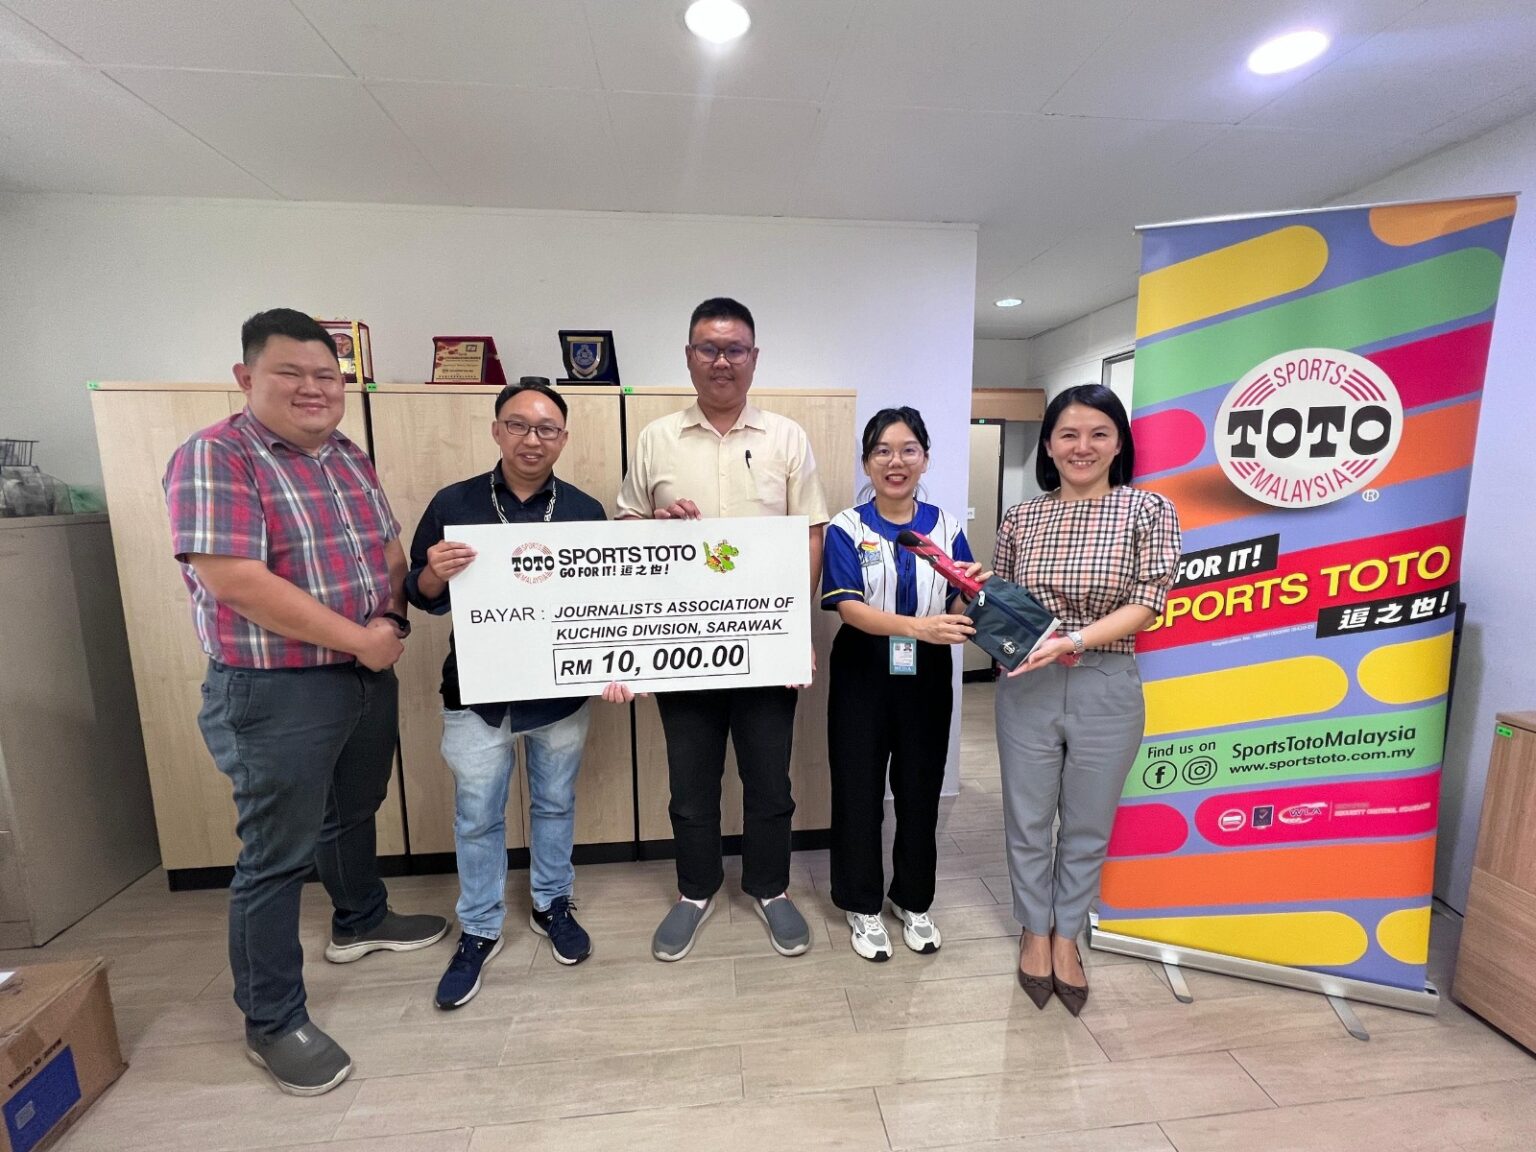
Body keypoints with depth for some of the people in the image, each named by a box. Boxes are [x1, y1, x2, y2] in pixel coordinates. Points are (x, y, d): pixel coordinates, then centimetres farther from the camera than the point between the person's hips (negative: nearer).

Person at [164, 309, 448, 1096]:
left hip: (369, 677, 7)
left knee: (353, 815, 24)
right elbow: (235, 581, -24)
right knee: (276, 857, 7)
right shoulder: (214, 457, -15)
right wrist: (360, 640, -20)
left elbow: (389, 550, 11)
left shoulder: (351, 458, 8)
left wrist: (392, 624, -8)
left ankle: (360, 921, 48)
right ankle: (272, 1023, 26)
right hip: (275, 693, -7)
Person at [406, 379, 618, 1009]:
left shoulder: (586, 511, -2)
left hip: (561, 691, 1)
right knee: (476, 816, 13)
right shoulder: (453, 503, -3)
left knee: (555, 804, 18)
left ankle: (552, 905, 42)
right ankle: (479, 930, 36)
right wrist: (435, 572, -21)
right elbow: (420, 595, 2)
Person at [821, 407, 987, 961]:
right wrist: (917, 627, -33)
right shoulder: (847, 528, -7)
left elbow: (961, 608, 2)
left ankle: (913, 900, 37)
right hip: (864, 674, -2)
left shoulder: (946, 527, 2)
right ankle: (862, 905, 30)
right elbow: (850, 608, -18)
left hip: (928, 675, 3)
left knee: (921, 789, 14)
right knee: (859, 791, 8)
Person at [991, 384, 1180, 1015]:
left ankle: (1066, 935, 40)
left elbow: (1146, 604, -10)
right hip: (1026, 685, 2)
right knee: (1028, 820, 13)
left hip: (1107, 688, -1)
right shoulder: (1020, 517, 4)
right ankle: (1036, 931, 38)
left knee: (1088, 826, 15)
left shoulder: (1148, 509, -2)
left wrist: (1071, 640, -23)